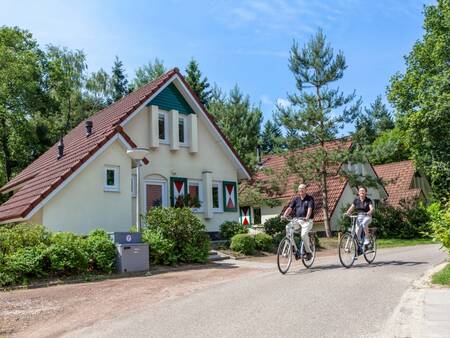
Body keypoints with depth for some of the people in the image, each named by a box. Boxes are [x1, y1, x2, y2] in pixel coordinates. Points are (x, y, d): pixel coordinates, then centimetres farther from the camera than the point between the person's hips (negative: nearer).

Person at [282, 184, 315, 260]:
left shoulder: (310, 199, 0)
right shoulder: (296, 199, 11)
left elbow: (310, 209, -16)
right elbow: (290, 208, 0)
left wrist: (307, 218, -34)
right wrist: (284, 215, -19)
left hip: (306, 221, -4)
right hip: (296, 220, 4)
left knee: (304, 234, -26)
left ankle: (309, 252, -5)